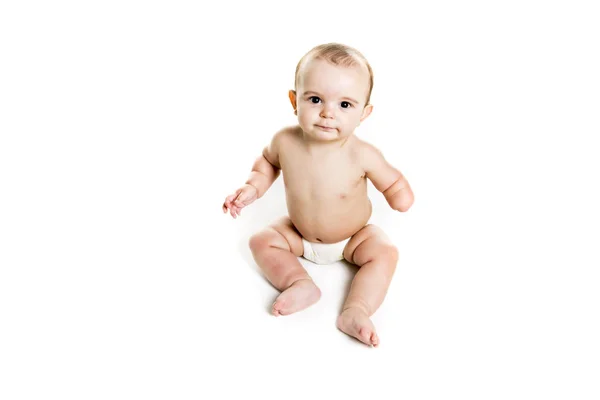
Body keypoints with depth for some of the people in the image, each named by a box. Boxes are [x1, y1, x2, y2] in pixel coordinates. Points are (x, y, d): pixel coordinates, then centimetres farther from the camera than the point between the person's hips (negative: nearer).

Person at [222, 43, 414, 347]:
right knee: (262, 241, -10)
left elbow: (392, 181, -13)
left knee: (385, 253, -23)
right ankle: (300, 284, -23)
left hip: (353, 237, -2)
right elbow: (268, 160, 1)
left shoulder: (363, 155, -31)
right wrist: (253, 187, -15)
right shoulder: (286, 141, -25)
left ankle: (355, 311, -26)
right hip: (300, 234, 3)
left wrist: (400, 194, -36)